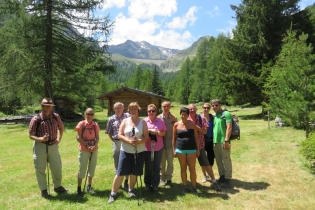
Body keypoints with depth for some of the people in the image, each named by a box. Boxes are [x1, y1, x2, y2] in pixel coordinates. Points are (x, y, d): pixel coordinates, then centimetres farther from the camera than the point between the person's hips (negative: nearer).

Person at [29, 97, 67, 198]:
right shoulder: (36, 119, -13)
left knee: (57, 168, 11)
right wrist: (41, 139, -26)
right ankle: (43, 190, 26)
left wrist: (59, 138, 4)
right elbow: (31, 136, -9)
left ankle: (57, 186, 32)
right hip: (40, 146, -3)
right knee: (40, 169, 7)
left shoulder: (56, 117, -3)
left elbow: (61, 127, 16)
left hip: (53, 145, 3)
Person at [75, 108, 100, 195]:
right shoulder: (81, 124, -8)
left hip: (94, 150, 4)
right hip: (84, 150, -4)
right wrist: (87, 146, -16)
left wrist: (95, 145, -14)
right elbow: (78, 138, -10)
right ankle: (79, 188, 15)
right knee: (82, 169, 2)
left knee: (92, 168, 12)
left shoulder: (95, 125, 1)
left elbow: (97, 137, 4)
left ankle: (89, 187, 26)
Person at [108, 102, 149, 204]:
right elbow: (119, 135, -5)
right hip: (126, 151, -1)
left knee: (134, 172, 11)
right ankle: (113, 193, 11)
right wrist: (129, 141, -20)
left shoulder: (143, 122, 0)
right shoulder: (125, 121, 0)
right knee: (120, 173, 0)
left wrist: (139, 141, -22)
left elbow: (146, 137, -3)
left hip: (139, 151, 1)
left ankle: (131, 190, 32)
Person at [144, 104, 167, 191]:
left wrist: (157, 132, -13)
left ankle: (155, 185, 18)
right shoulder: (144, 121, 1)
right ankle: (147, 184, 22)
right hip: (147, 148, -1)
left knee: (156, 167, 7)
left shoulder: (160, 121, 4)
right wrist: (149, 130, -12)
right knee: (148, 167, 7)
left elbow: (164, 132, 4)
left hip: (158, 148, 1)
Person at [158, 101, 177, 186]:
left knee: (170, 162, 7)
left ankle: (169, 178, 22)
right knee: (162, 162, 8)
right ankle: (162, 178, 23)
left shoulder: (174, 118, 0)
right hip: (161, 143, 0)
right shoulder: (158, 117, -1)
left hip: (170, 143, 0)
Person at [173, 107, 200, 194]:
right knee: (183, 168, 10)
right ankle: (185, 186, 22)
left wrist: (198, 149, 1)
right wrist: (173, 150, 1)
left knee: (192, 169, 2)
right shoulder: (176, 125, 1)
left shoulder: (192, 124, 0)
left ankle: (194, 187, 16)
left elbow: (196, 137, 3)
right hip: (180, 149, 1)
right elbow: (174, 138, 5)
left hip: (191, 149, -1)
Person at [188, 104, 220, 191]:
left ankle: (213, 181, 16)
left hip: (200, 145, -1)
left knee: (206, 164, 2)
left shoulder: (201, 119, -4)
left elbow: (205, 131, -12)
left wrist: (195, 126, -20)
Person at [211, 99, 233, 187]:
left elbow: (229, 128, -12)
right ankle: (222, 176, 26)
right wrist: (213, 140, 10)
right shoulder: (214, 116, 15)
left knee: (226, 160, 1)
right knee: (218, 161, 14)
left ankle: (227, 179, 9)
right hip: (215, 142, 7)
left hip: (223, 141, -7)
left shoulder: (226, 114, -5)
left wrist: (226, 140, -18)